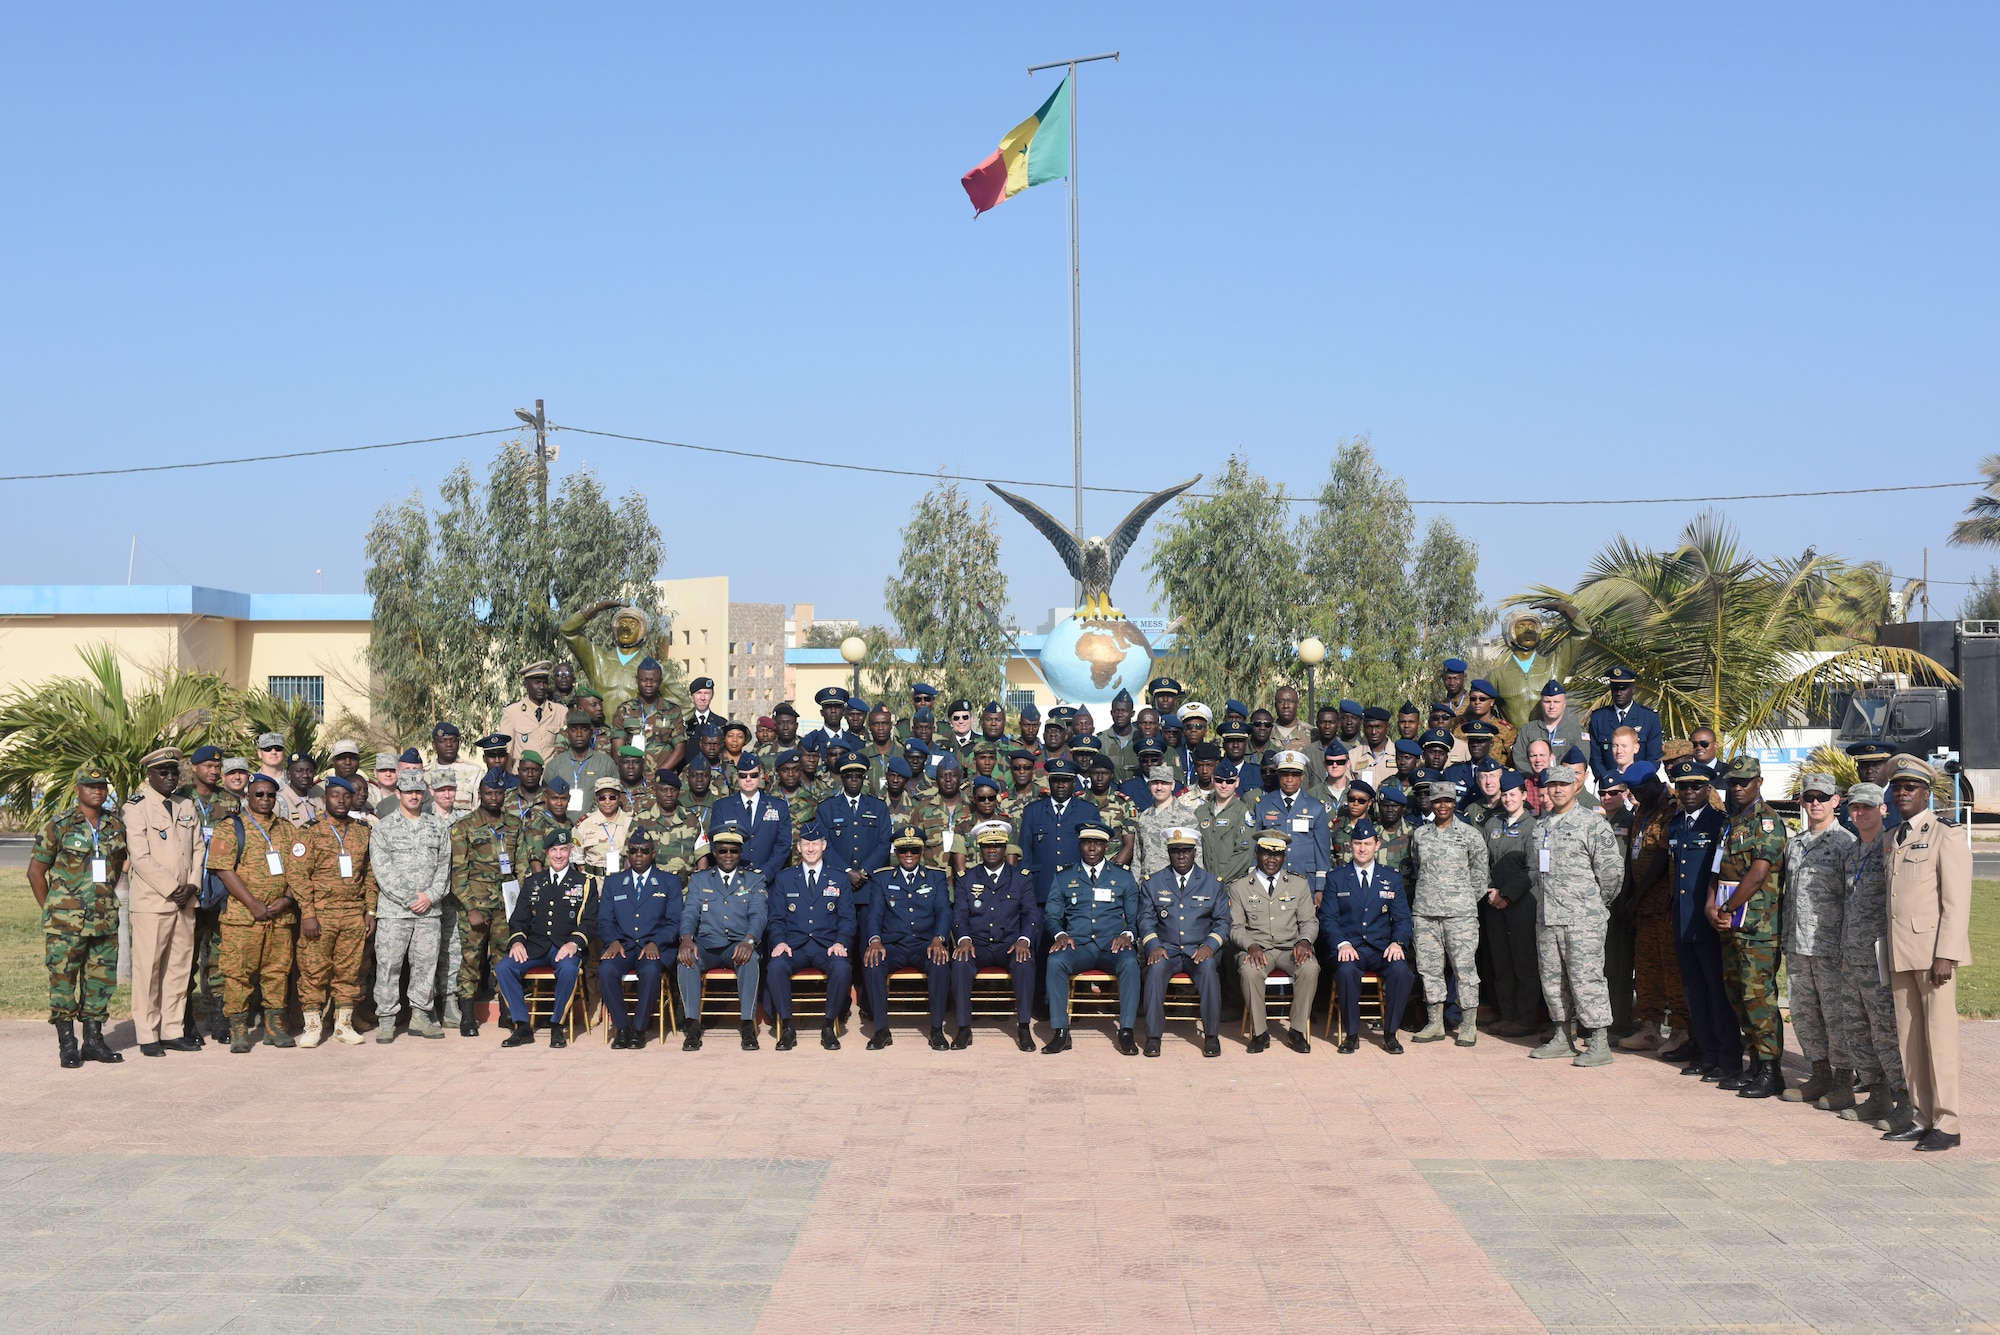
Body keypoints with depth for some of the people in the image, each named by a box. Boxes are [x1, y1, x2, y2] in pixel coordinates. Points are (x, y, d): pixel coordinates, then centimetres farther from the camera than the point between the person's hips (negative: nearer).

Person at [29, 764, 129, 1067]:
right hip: (66, 923, -4)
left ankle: (94, 1039, 18)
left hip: (105, 918, 4)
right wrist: (51, 910, 0)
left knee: (101, 978, 8)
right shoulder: (58, 827, -5)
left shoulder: (116, 826, 8)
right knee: (63, 979, -2)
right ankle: (67, 1045, 5)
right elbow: (36, 871, 1)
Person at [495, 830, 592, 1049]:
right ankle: (522, 1026, -16)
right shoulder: (533, 882, 20)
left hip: (566, 947, -3)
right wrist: (516, 941, -6)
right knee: (502, 968, -24)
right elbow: (518, 918, 15)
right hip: (535, 946, 3)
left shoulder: (583, 883, 11)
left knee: (568, 969, -37)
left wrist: (575, 943, -17)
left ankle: (556, 1026, -20)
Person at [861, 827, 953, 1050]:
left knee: (941, 962, -34)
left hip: (925, 944, 0)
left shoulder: (936, 878, 14)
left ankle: (937, 1029, -22)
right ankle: (881, 1030, -22)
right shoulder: (882, 879, 14)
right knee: (872, 962, -33)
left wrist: (938, 939, -21)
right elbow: (874, 914, 2)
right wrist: (875, 940, -20)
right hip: (892, 945, 0)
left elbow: (944, 912, 0)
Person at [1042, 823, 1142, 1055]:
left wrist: (1126, 935, -10)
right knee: (1055, 961, -33)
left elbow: (1135, 918, 12)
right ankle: (1060, 1033, -28)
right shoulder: (1062, 878, 15)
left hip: (1112, 947, 0)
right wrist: (1060, 935, -11)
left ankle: (1126, 1032, -28)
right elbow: (1052, 916, 11)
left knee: (1130, 963, -34)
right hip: (1078, 947, 0)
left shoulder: (1123, 878, 15)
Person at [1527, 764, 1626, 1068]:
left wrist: (1597, 903, -1)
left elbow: (1612, 868, -8)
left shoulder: (1592, 823, -6)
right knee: (1552, 979, 11)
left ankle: (1599, 1042, -3)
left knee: (1586, 978, -8)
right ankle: (1563, 1037, 21)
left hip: (1583, 920, -7)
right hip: (1547, 918, 7)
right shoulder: (1540, 826, 15)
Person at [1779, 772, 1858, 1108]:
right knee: (1803, 1014, 11)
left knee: (1836, 1014, -3)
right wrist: (1786, 936, 16)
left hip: (1831, 945, -7)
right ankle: (1820, 1075, 23)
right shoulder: (1794, 844, 15)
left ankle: (1843, 1084, 6)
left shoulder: (1845, 842, -5)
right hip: (1797, 945, 7)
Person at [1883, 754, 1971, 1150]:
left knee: (1940, 1036, -3)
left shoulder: (1945, 835, -5)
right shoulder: (1894, 839, 17)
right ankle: (1922, 1118, 16)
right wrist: (1891, 957, 14)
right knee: (1909, 1039, 9)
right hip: (1901, 954, 7)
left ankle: (1946, 1124, 3)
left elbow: (1957, 902, -11)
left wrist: (1945, 955, -17)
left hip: (1933, 951, -7)